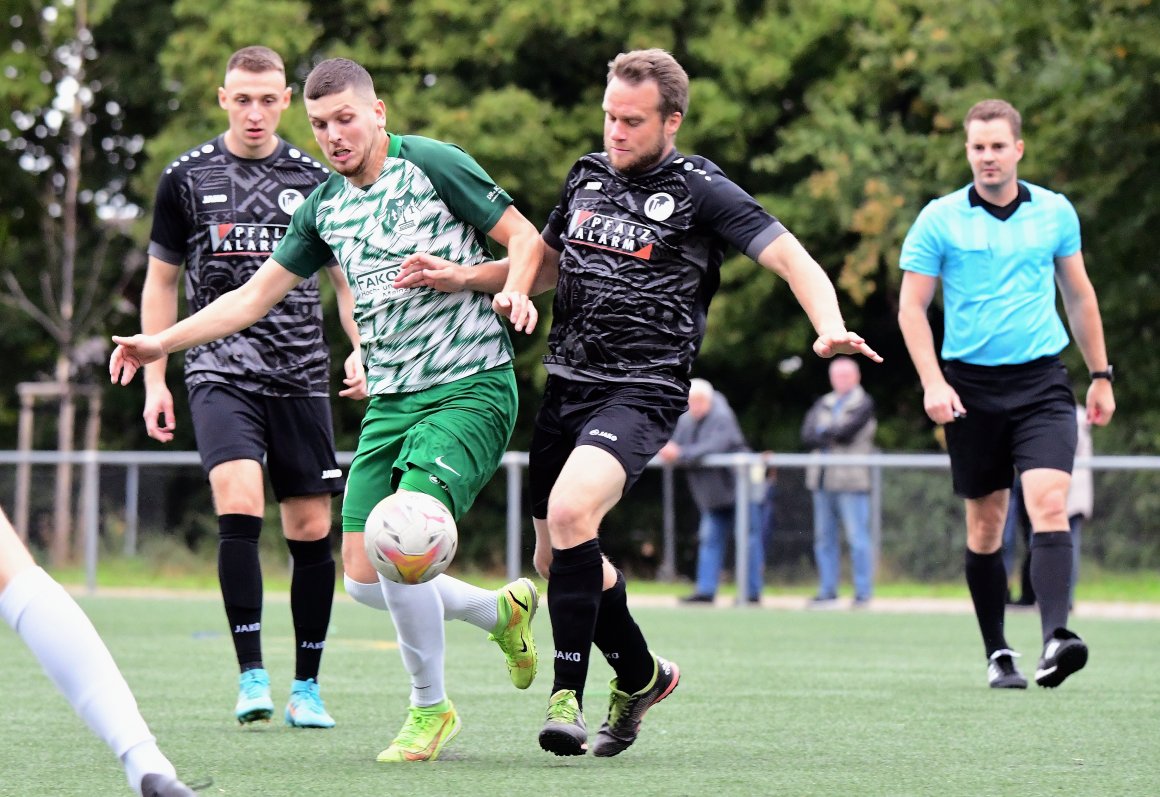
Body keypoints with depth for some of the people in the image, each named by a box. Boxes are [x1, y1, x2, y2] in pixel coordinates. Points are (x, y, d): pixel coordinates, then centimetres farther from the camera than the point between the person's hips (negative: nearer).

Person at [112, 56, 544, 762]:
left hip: (472, 391, -7)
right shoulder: (324, 207, 11)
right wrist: (162, 343, 8)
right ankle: (503, 610, 26)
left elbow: (526, 237, -3)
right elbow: (256, 295, 16)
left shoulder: (432, 164, -7)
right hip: (391, 404, 7)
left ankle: (431, 707, -1)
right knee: (365, 579, 0)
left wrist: (515, 291, -23)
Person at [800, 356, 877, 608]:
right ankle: (827, 591, 13)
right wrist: (834, 436, -10)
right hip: (822, 480, 6)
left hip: (850, 481, -6)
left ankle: (863, 593, -4)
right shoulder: (823, 404, 18)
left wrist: (823, 432, 1)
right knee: (824, 538, 7)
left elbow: (847, 431, -13)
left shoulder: (863, 403, 1)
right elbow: (807, 435, 4)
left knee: (857, 537, -7)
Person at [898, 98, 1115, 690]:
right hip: (971, 385, 0)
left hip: (1042, 380, 0)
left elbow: (1079, 295, 17)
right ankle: (997, 654, 16)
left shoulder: (1055, 212, 6)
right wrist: (932, 382, -10)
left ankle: (1055, 637, -30)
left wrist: (1100, 375, 18)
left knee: (1049, 502, -19)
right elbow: (912, 307, 1)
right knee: (985, 523, 6)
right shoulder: (939, 219, 0)